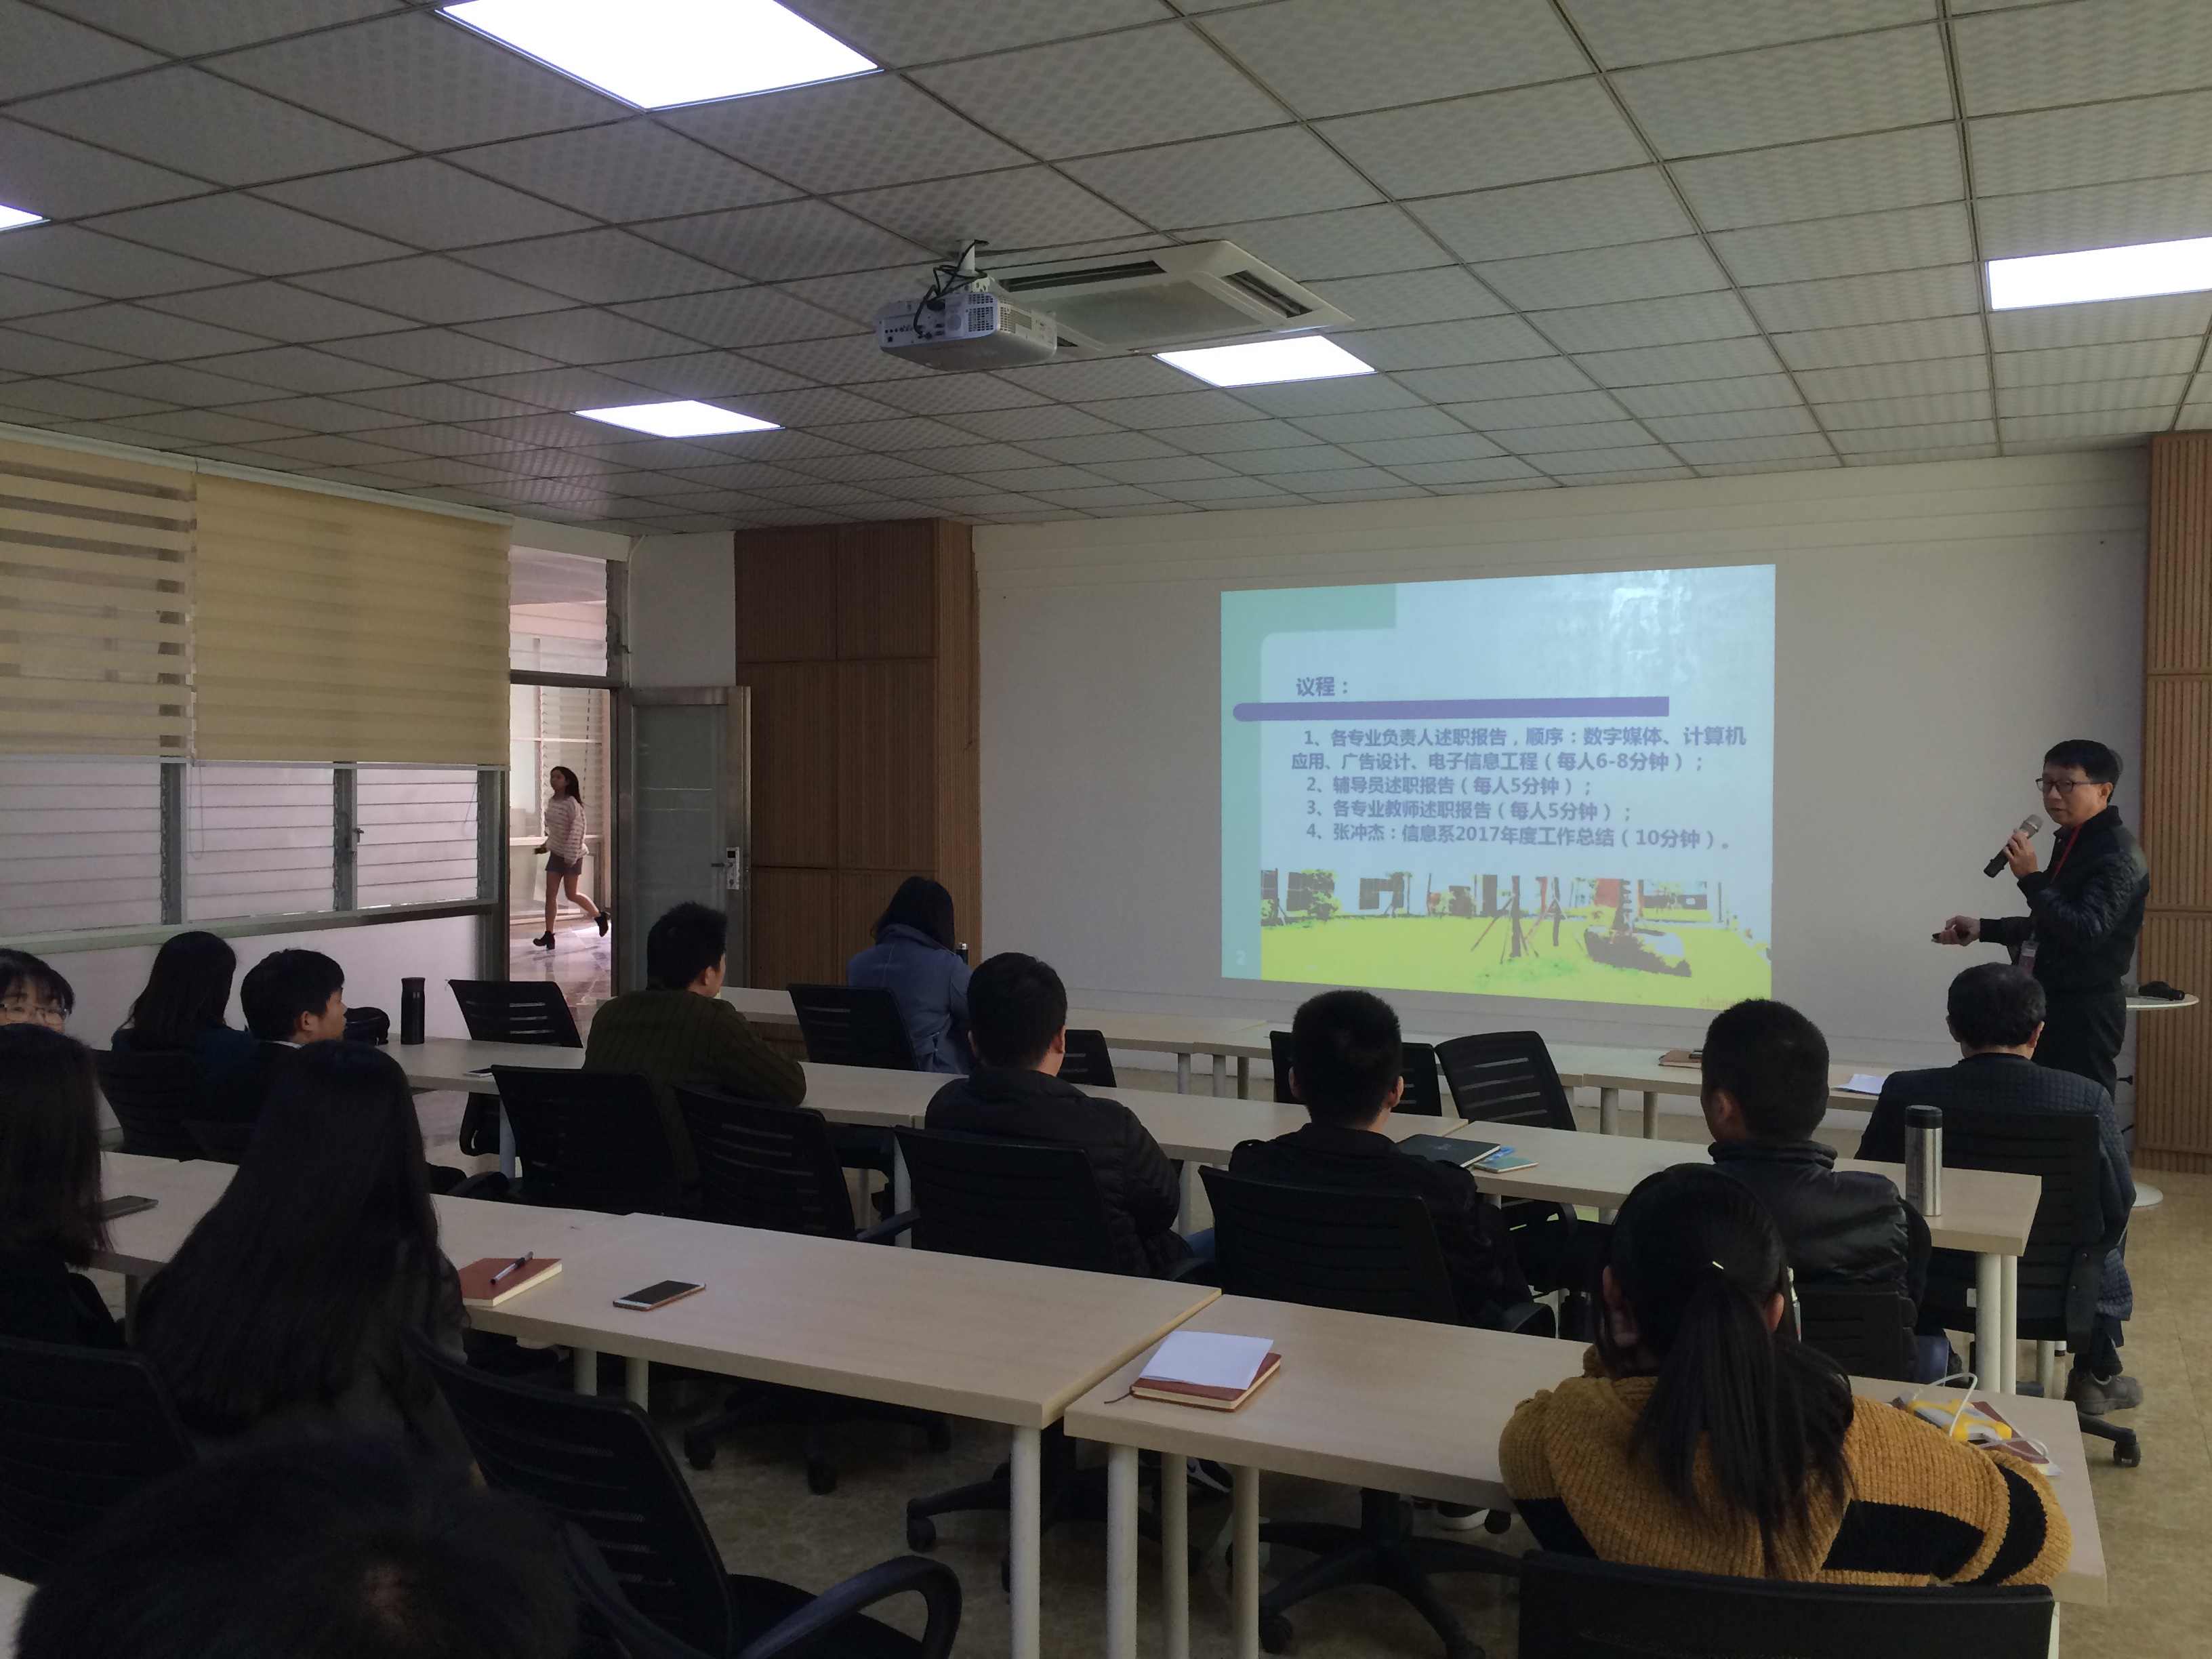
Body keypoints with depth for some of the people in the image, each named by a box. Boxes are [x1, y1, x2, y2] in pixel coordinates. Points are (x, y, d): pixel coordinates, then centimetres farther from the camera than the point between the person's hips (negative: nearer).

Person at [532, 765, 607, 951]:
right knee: (550, 894, -1)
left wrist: (570, 855, -23)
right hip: (556, 853, 7)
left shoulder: (571, 803, -15)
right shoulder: (551, 802, 8)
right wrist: (547, 846, 16)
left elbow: (577, 829, -19)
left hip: (572, 854, -7)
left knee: (571, 895, 0)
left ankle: (600, 915, 23)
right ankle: (548, 935, -1)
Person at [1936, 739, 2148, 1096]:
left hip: (2085, 1014, -9)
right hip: (2050, 1006, 9)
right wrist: (1984, 929, 21)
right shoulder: (2071, 841, 15)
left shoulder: (2118, 853, -13)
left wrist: (2031, 877, -23)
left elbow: (2087, 930, -24)